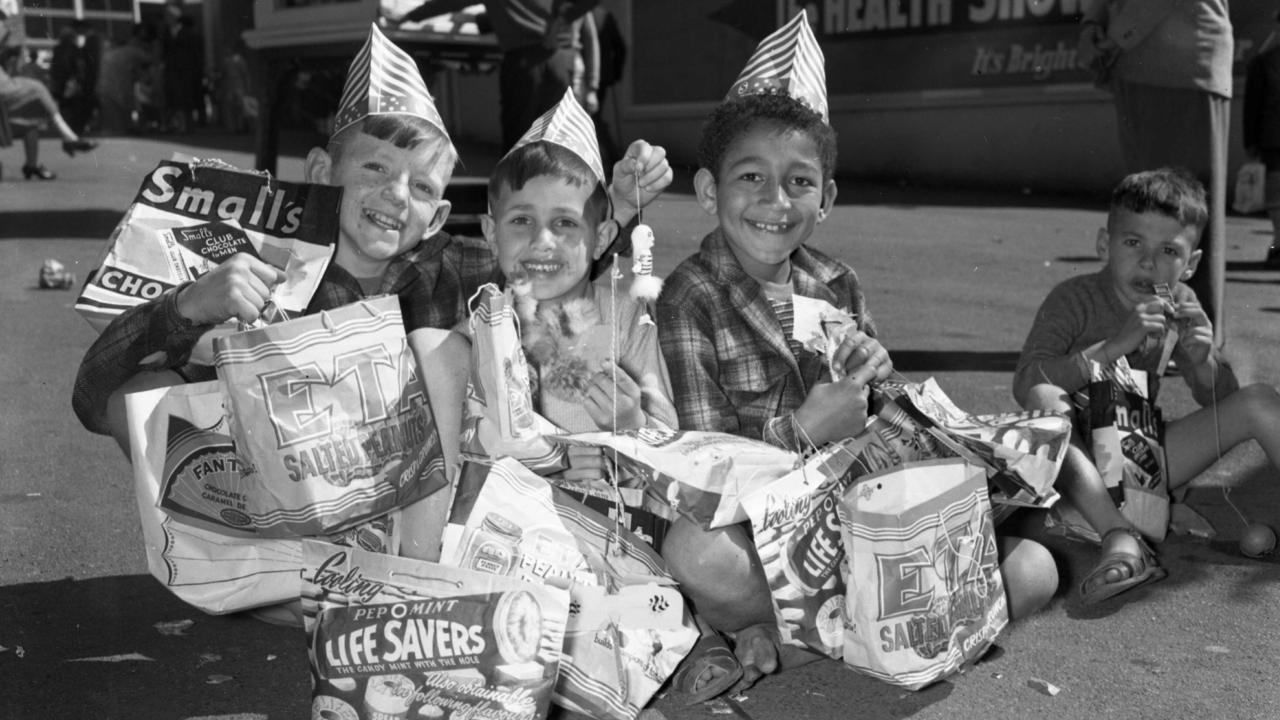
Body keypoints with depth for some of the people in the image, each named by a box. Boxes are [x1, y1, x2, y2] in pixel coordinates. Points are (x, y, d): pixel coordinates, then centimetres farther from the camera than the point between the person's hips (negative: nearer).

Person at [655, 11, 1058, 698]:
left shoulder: (837, 286, 9)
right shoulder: (691, 299, -7)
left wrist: (876, 380, -7)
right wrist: (802, 429, -25)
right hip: (755, 523, -5)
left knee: (1032, 570, -6)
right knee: (694, 548, -40)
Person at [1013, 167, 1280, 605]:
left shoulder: (1181, 306, 3)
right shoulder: (1075, 299, -13)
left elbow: (1220, 401, 7)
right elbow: (1026, 383, -27)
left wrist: (1203, 360, -17)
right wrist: (1112, 347, -37)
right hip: (1080, 466, -5)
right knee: (1045, 401, -37)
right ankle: (1121, 539, -46)